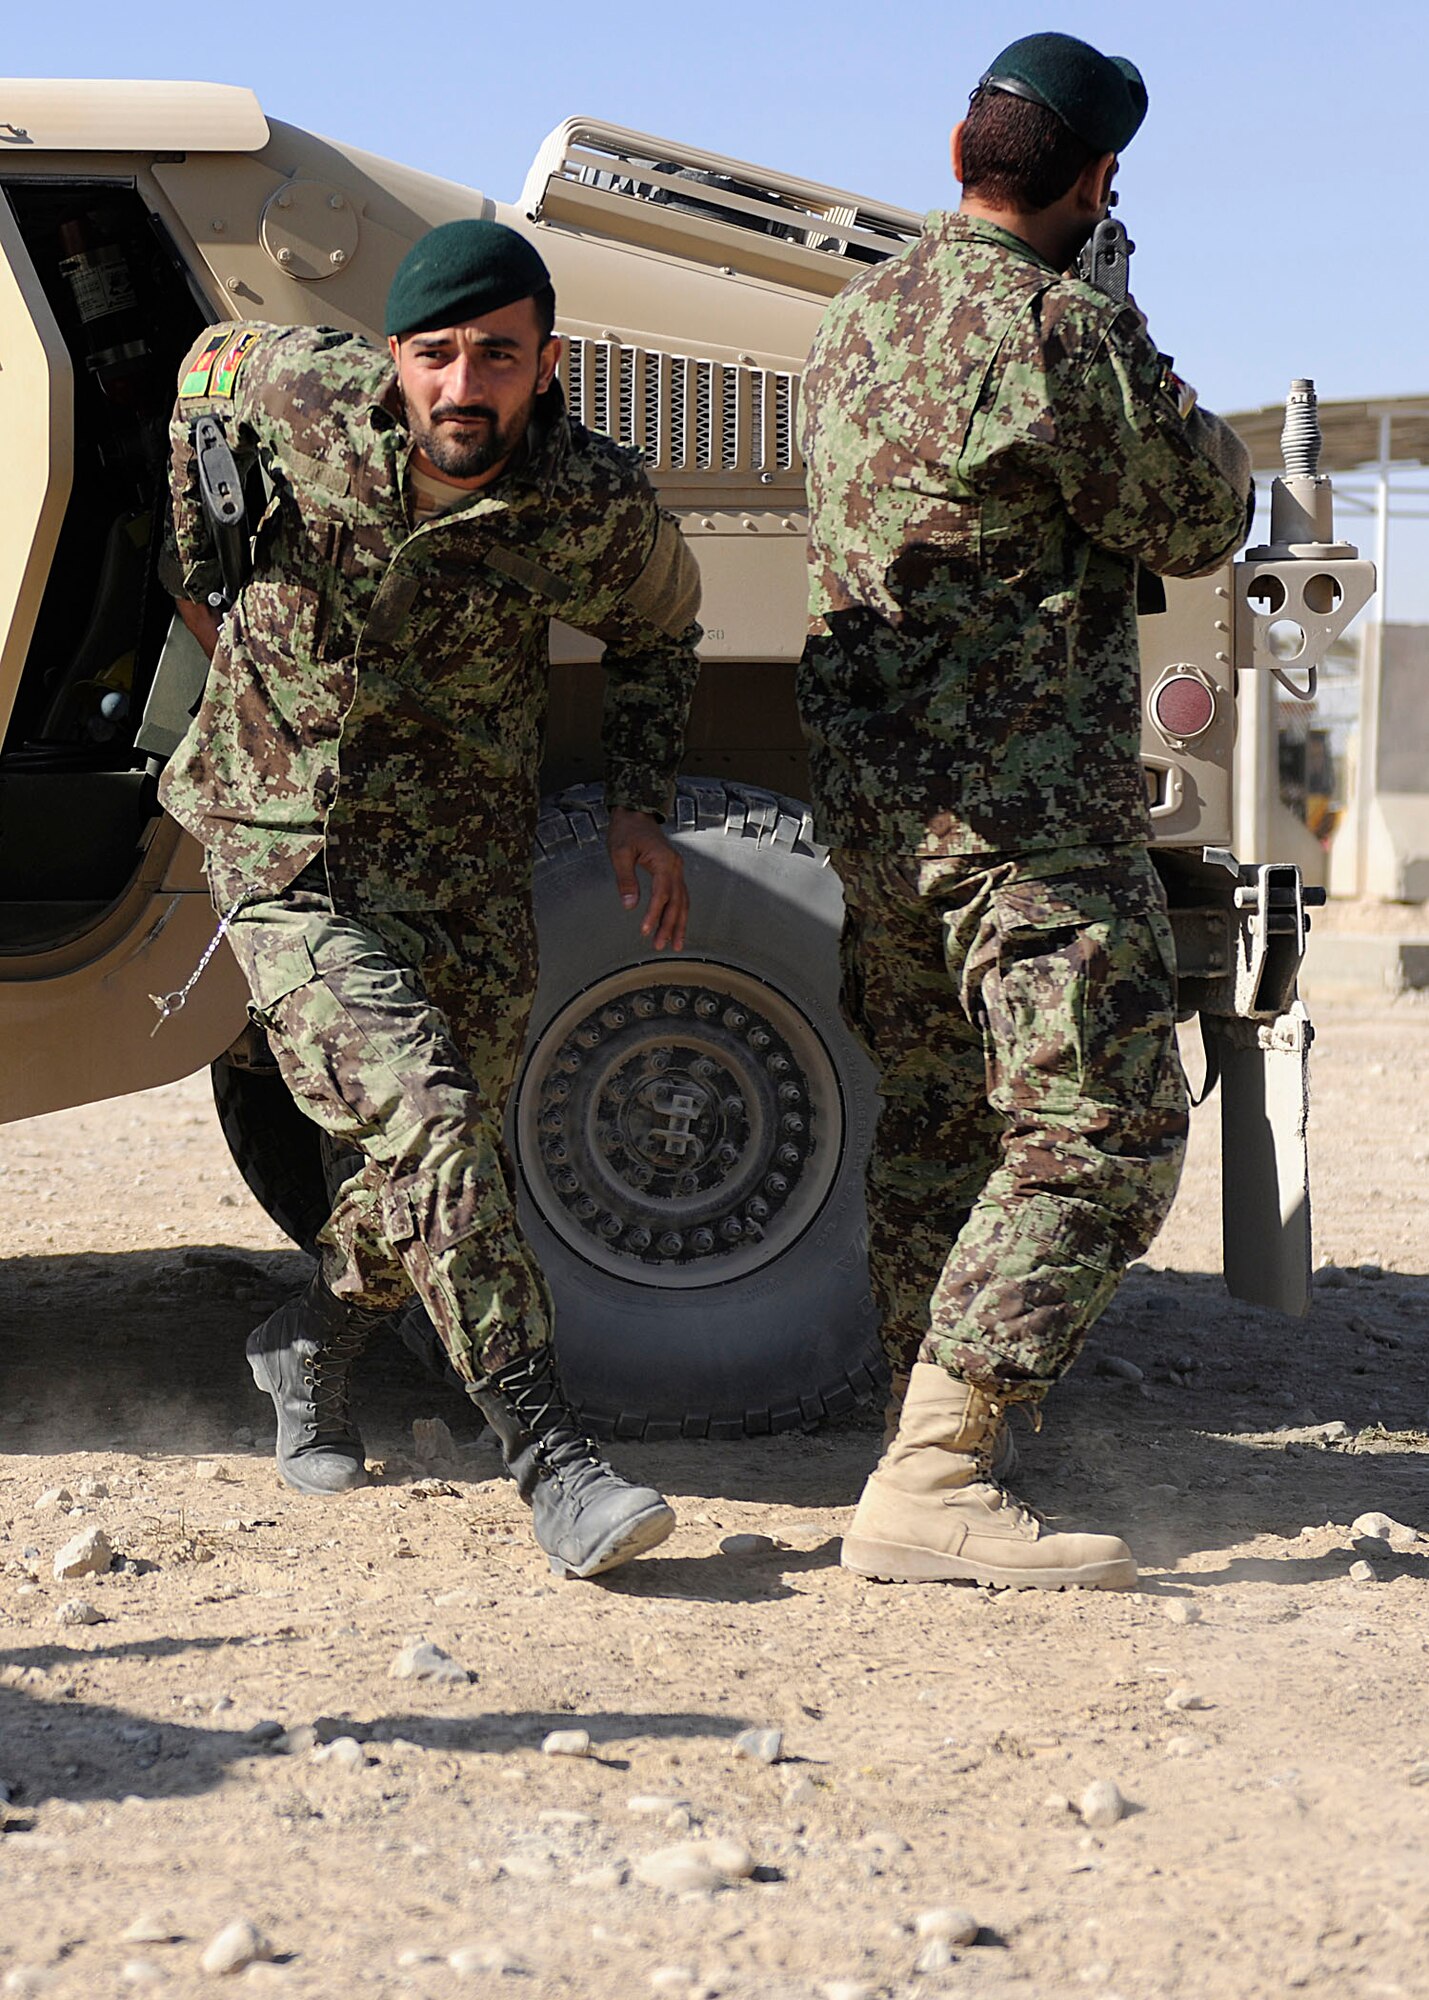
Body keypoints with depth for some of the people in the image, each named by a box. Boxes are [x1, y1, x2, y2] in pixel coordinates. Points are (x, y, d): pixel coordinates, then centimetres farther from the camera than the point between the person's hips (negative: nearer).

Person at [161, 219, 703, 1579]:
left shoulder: (598, 508, -14)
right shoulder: (302, 396, -16)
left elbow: (656, 626, 9)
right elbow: (210, 369, 9)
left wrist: (640, 802, 1)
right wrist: (197, 566, 13)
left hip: (464, 869, 3)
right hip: (284, 855, -2)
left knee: (451, 1157, 8)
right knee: (422, 1114, -22)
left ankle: (313, 1340, 41)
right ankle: (549, 1460, -22)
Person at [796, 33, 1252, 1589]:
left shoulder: (856, 320, 12)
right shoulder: (1063, 332, -15)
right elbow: (1196, 526, -6)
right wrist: (1201, 434, 14)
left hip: (870, 788, 9)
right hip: (1028, 800, -9)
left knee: (936, 1116, 17)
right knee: (1102, 1130, -8)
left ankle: (927, 1431, 25)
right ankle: (931, 1482, -16)